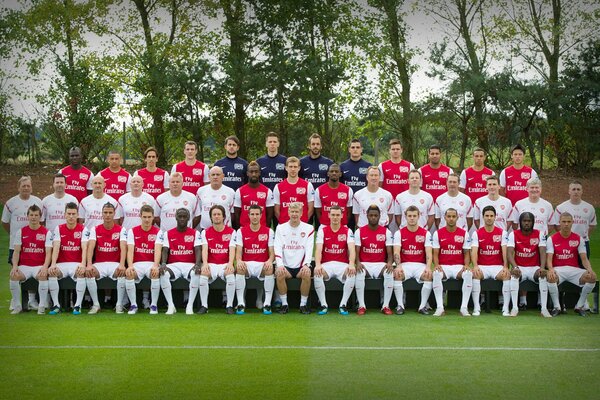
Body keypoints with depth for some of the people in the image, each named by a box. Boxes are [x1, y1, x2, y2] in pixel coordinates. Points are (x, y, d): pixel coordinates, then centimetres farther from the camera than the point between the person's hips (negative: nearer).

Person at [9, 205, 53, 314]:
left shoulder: (47, 233, 2)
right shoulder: (21, 232, 9)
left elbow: (48, 253, -4)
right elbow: (16, 251, 6)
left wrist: (45, 267, -22)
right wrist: (15, 266, -12)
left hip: (40, 266, -2)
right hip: (24, 266, 2)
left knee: (43, 276, -35)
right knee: (14, 276, -29)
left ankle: (42, 306, -20)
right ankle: (17, 305, -12)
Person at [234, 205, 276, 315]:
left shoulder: (269, 231, 6)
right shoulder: (241, 231, 6)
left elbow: (272, 252, 1)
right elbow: (238, 251, -2)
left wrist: (270, 260, -23)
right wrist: (239, 260, -25)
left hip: (262, 264, 0)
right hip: (246, 264, 0)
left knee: (270, 268, -34)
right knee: (239, 268, -33)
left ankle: (267, 304, -27)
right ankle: (241, 304, -27)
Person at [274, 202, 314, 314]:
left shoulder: (308, 228, 5)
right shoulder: (280, 228, 7)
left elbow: (309, 249, -3)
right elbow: (278, 249, -2)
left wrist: (306, 265, -21)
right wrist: (280, 265, -19)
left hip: (301, 266, -1)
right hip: (286, 266, 1)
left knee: (307, 274, -32)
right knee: (279, 274, -30)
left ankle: (303, 304, -14)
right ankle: (284, 304, -14)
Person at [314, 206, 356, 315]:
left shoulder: (347, 231, 4)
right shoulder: (322, 230, 5)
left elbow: (352, 249, -10)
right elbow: (318, 250, -8)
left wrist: (351, 264, -30)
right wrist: (317, 265, -28)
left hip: (342, 264, 0)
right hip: (326, 264, 0)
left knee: (352, 274, -32)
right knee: (317, 274, -32)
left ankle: (343, 305, -18)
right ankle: (323, 305, -16)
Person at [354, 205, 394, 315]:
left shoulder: (386, 232, 4)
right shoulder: (359, 232, 3)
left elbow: (390, 253, 0)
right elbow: (356, 252, -2)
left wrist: (389, 263, -22)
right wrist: (358, 263, -23)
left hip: (381, 264, 1)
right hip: (364, 264, 0)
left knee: (390, 273, -32)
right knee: (359, 274, -34)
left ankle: (386, 306, -20)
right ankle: (361, 306, -23)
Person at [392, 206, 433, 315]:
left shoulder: (426, 233, 5)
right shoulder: (399, 233, 4)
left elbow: (428, 253, -4)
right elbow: (396, 252, -7)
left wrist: (428, 267, -23)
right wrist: (398, 266, -26)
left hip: (420, 265, 0)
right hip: (405, 264, 0)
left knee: (429, 276, -30)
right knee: (397, 275, -31)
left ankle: (423, 306, -16)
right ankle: (400, 305, -19)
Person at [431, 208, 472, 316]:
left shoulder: (464, 233, 7)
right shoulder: (438, 233, 5)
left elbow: (466, 253, 6)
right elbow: (435, 253, 2)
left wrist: (466, 265, -13)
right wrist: (436, 265, -18)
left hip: (459, 266, 1)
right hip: (443, 266, 0)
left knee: (468, 274, -32)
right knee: (436, 274, -35)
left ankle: (464, 307, -27)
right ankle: (440, 307, -31)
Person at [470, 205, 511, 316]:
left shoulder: (501, 233, 5)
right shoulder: (477, 233, 4)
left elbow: (504, 251, -6)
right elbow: (474, 251, -9)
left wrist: (505, 267, -22)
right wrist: (475, 266, -27)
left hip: (497, 266, 0)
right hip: (482, 266, 0)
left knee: (507, 275, -29)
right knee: (475, 274, -32)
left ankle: (506, 308, -25)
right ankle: (476, 308, -28)